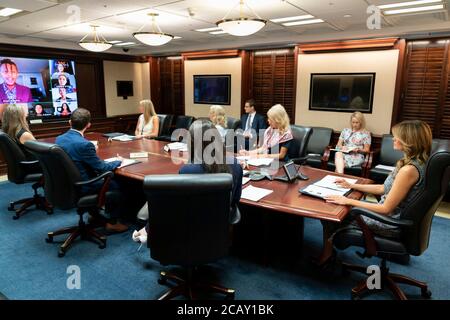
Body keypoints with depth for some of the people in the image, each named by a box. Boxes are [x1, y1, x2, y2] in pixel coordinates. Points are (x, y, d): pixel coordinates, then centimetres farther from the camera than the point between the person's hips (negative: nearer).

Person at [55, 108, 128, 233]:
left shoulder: (59, 139, -3)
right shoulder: (84, 144, -28)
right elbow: (102, 168, -18)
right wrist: (118, 161, -1)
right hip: (80, 189, -8)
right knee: (116, 184, 10)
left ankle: (94, 214, 38)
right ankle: (112, 222, 19)